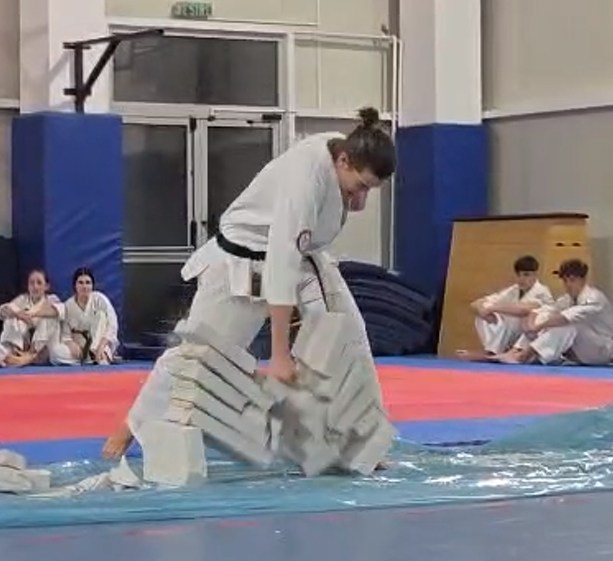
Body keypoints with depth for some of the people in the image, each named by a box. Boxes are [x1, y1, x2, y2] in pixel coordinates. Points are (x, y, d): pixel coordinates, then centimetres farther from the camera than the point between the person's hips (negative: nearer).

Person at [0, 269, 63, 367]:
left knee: (51, 316, -24)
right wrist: (18, 314, -37)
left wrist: (33, 313, -40)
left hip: (42, 349, -2)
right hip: (21, 347, 2)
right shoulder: (22, 299, 7)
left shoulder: (51, 299, 3)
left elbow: (58, 309, -24)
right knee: (11, 318, -18)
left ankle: (31, 356, -34)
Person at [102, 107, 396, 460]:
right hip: (245, 263, -7)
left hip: (302, 253, 8)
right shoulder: (307, 177, -37)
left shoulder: (344, 150, -13)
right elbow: (282, 263, -39)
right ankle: (133, 427, 19)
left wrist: (355, 197, -13)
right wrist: (280, 354, -38)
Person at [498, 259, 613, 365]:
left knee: (569, 323, -33)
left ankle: (524, 355, -41)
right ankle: (516, 352, -25)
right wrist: (532, 325, -22)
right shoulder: (569, 299, 6)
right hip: (583, 352, 7)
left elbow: (569, 316, -37)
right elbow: (538, 311, 0)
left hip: (603, 350, -7)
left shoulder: (594, 299, -19)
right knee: (544, 317, -8)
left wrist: (540, 326, -38)